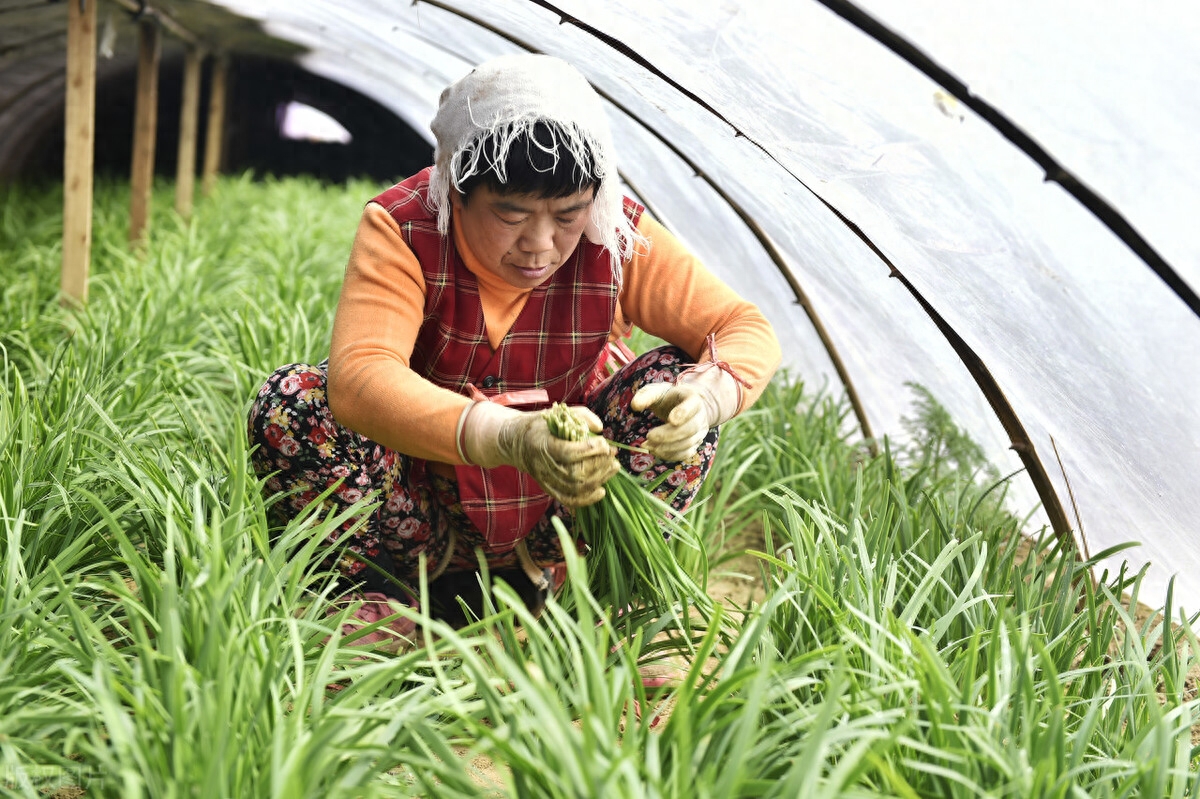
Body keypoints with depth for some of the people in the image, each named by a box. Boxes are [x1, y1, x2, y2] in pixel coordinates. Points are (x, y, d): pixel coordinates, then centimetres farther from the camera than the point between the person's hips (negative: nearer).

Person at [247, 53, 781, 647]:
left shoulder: (618, 238, -16)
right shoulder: (402, 229, -23)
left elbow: (746, 329, -13)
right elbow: (359, 376, -39)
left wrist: (705, 396, -39)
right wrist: (513, 437, -55)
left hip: (558, 507, 2)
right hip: (429, 497, -1)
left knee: (677, 383, -23)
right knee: (288, 408, -26)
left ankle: (539, 578, -12)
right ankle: (427, 578, -11)